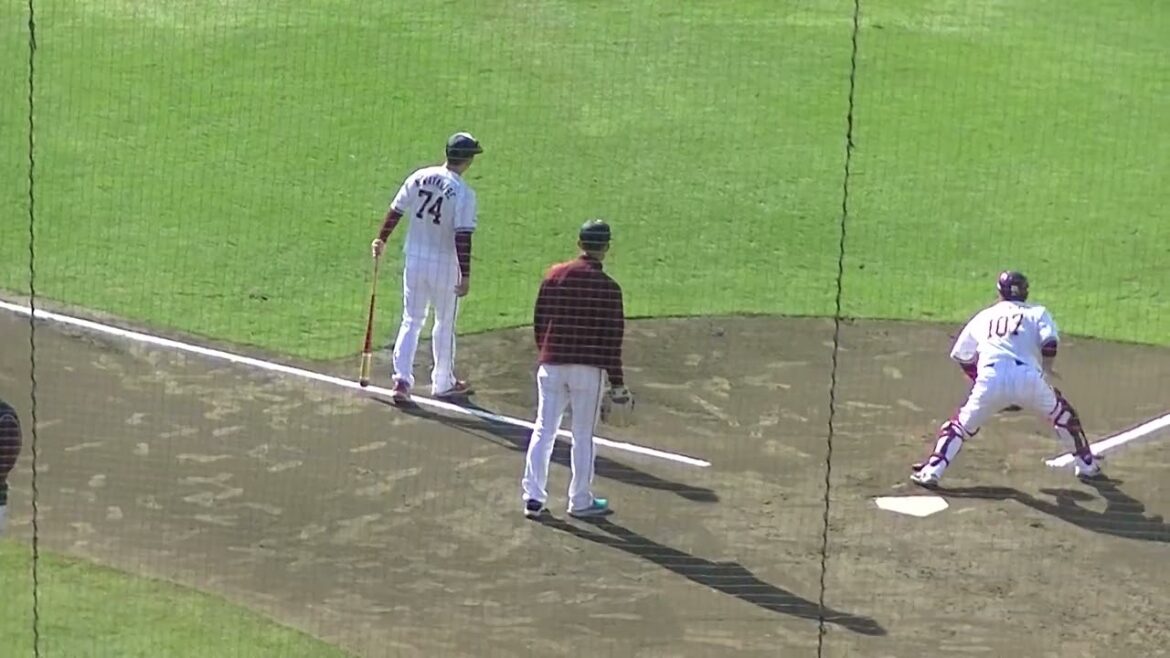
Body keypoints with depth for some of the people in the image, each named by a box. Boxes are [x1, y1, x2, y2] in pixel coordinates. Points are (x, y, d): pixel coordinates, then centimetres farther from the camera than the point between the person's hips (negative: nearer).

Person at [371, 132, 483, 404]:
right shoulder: (464, 193, -16)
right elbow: (463, 236, -21)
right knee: (445, 323, 14)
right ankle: (443, 383, 25)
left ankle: (402, 379, -2)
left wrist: (382, 239, 19)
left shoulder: (419, 177, -2)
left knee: (411, 320, 12)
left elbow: (395, 211, 4)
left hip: (414, 259, 4)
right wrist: (465, 275, -19)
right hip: (444, 264, -4)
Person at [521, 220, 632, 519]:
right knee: (583, 436, 7)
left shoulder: (554, 275, 1)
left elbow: (539, 322, 6)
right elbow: (612, 339, -8)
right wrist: (617, 383, -1)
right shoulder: (608, 287, -9)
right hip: (589, 369, -3)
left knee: (543, 431, 9)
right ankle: (580, 501, 14)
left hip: (551, 366, 3)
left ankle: (533, 496, 6)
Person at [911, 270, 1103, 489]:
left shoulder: (983, 317, 26)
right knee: (1062, 414, 25)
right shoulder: (1037, 312, 20)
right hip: (1027, 377, -1)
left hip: (990, 379, 1)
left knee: (962, 424, 16)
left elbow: (962, 355, 30)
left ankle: (931, 471, 0)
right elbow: (1049, 343, 1)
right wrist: (1047, 369, 15)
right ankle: (1086, 465, 30)